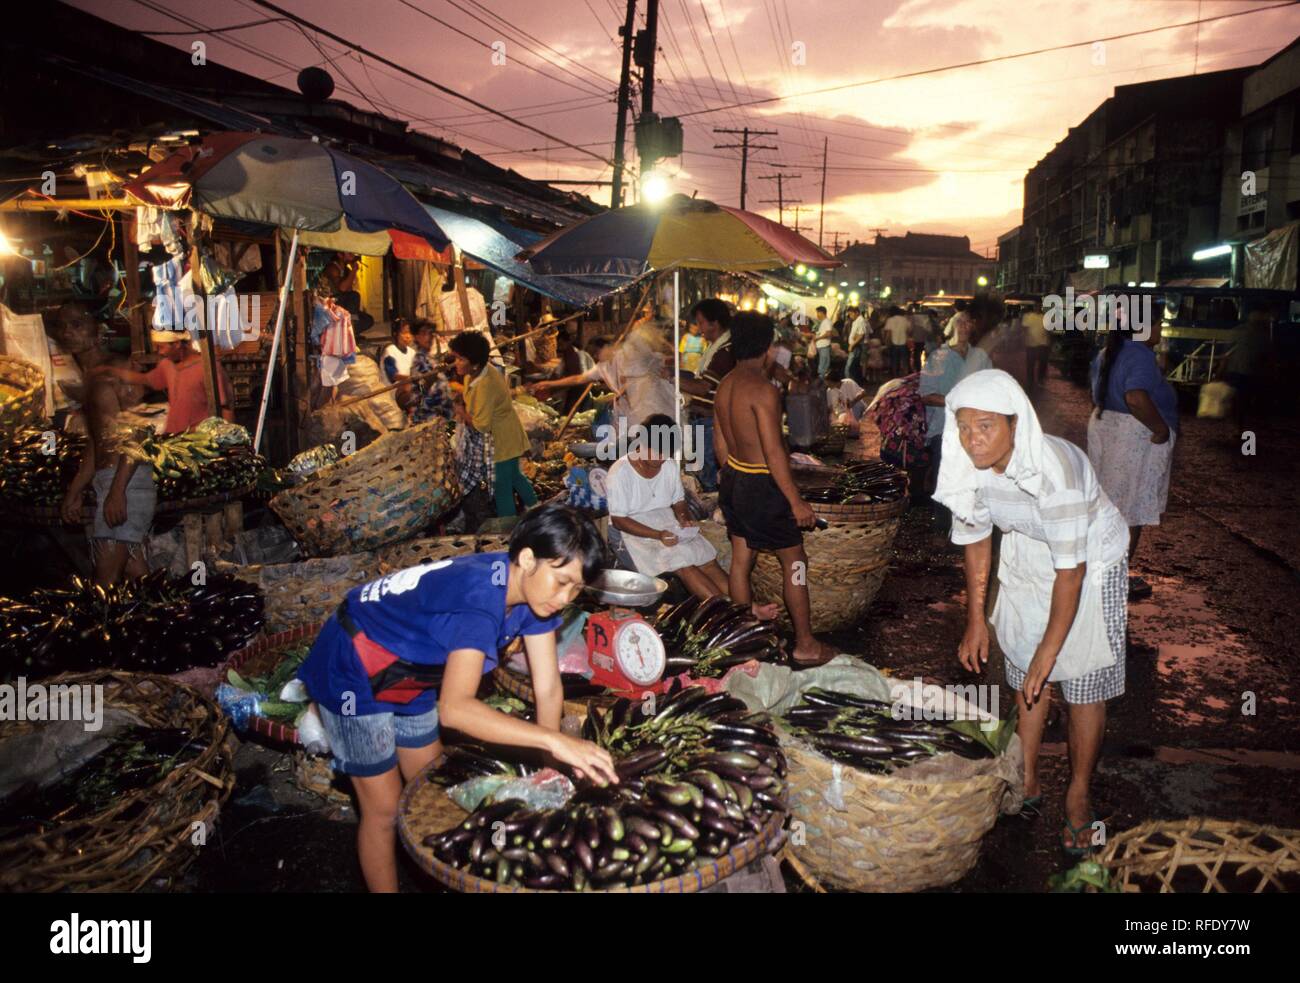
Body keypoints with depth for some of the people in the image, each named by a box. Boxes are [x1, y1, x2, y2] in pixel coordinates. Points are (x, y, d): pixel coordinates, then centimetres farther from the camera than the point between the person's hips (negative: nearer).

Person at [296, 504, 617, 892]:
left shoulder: (533, 589, -14)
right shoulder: (480, 596, -39)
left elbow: (548, 688, -11)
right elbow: (454, 708, -49)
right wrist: (554, 740, -53)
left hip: (410, 678, 8)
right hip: (353, 675, -8)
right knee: (383, 809, 2)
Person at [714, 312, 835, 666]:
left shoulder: (725, 385, 4)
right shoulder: (763, 390, -22)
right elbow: (774, 453, -23)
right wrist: (796, 502, -18)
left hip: (733, 479, 8)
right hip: (762, 485, -8)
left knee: (741, 559, 16)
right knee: (795, 562, 4)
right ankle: (805, 645, 12)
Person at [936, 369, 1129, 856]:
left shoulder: (1053, 470, -37)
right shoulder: (969, 465, -18)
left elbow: (1070, 573, -30)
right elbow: (976, 539, -2)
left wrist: (1048, 652, -24)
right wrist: (976, 621, 2)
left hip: (1091, 563, -5)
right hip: (1026, 558, 5)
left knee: (1082, 685, 1)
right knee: (1024, 673, 13)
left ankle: (1078, 794, 22)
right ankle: (1027, 781, 30)